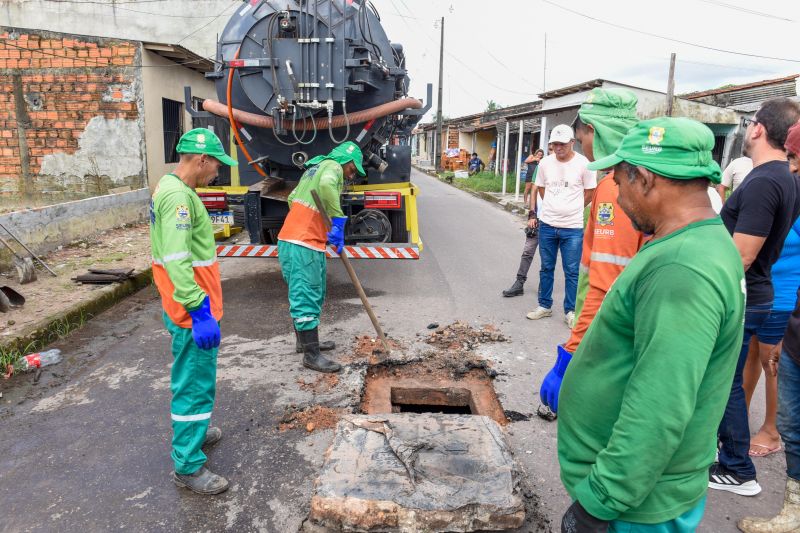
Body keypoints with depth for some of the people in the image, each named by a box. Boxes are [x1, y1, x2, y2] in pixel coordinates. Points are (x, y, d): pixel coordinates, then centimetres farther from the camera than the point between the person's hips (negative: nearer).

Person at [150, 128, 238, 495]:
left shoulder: (170, 188, 12)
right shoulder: (179, 195, -21)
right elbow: (177, 261, -30)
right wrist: (199, 310, -31)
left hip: (186, 308, 10)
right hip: (192, 312, -10)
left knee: (190, 379, 25)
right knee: (195, 386, 0)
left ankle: (192, 432, 44)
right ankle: (188, 467, 12)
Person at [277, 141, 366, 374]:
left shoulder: (315, 168, 23)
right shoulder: (333, 167, -6)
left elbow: (292, 198, 28)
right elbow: (326, 185, -31)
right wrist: (338, 222, -26)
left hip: (300, 240, 10)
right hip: (301, 245, -10)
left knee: (311, 294, 19)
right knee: (306, 298, -6)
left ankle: (307, 340, 32)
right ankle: (311, 355, -1)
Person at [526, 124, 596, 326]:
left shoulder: (583, 164, -9)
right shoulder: (545, 162, 1)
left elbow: (590, 193, 0)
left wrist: (572, 209, 7)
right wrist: (554, 207, 12)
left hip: (573, 227, -3)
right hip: (547, 224, 4)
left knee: (572, 271, 3)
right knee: (546, 268, 13)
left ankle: (570, 311, 15)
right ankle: (544, 306, 27)